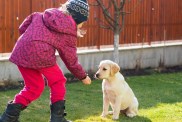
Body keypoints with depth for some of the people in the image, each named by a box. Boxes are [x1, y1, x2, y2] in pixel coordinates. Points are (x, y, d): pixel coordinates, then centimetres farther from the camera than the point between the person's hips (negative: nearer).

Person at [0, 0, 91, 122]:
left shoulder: (43, 15, 23)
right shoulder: (69, 31, 8)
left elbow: (23, 28, 21)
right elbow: (71, 60, 13)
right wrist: (83, 76, 26)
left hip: (21, 52, 6)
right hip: (41, 53, -6)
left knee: (34, 87, 21)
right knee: (57, 82, 18)